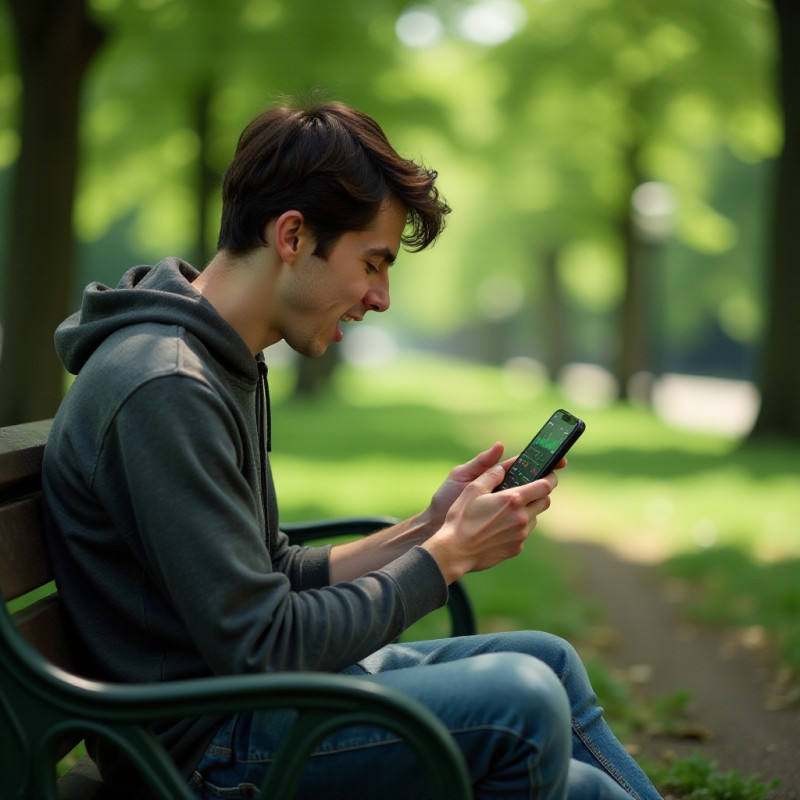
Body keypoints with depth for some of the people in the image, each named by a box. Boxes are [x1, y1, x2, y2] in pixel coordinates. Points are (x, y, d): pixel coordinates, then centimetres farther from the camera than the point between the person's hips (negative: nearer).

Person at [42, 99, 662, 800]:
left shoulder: (228, 366, 11)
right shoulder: (166, 388, -23)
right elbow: (261, 650, -24)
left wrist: (426, 529, 4)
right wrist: (447, 553, -15)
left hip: (251, 691, 10)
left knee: (551, 659, 11)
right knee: (523, 705, -22)